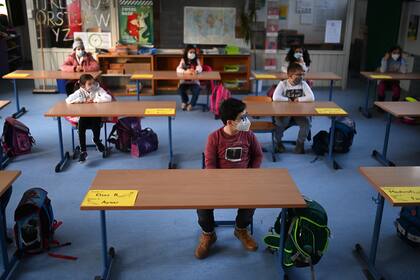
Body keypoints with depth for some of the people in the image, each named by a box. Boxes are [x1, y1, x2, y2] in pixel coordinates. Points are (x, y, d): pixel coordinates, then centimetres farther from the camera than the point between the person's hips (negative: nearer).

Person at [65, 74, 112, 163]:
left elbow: (109, 98, -19)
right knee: (81, 125, -29)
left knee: (96, 122, -33)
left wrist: (94, 100, -17)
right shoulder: (80, 92, -1)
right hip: (84, 116, 1)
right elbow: (68, 100, -14)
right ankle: (83, 151, -19)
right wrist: (84, 100, -15)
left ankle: (96, 140, 4)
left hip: (96, 115, -1)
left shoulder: (99, 90, -3)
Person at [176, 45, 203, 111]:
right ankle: (185, 101, 4)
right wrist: (185, 72, -34)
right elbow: (178, 69, -14)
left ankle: (191, 104, -4)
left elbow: (200, 68, -14)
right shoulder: (183, 60, -1)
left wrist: (196, 71, -39)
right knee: (180, 89, -29)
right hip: (184, 81, 0)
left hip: (194, 81, 0)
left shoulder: (196, 60, 1)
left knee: (197, 90, -30)